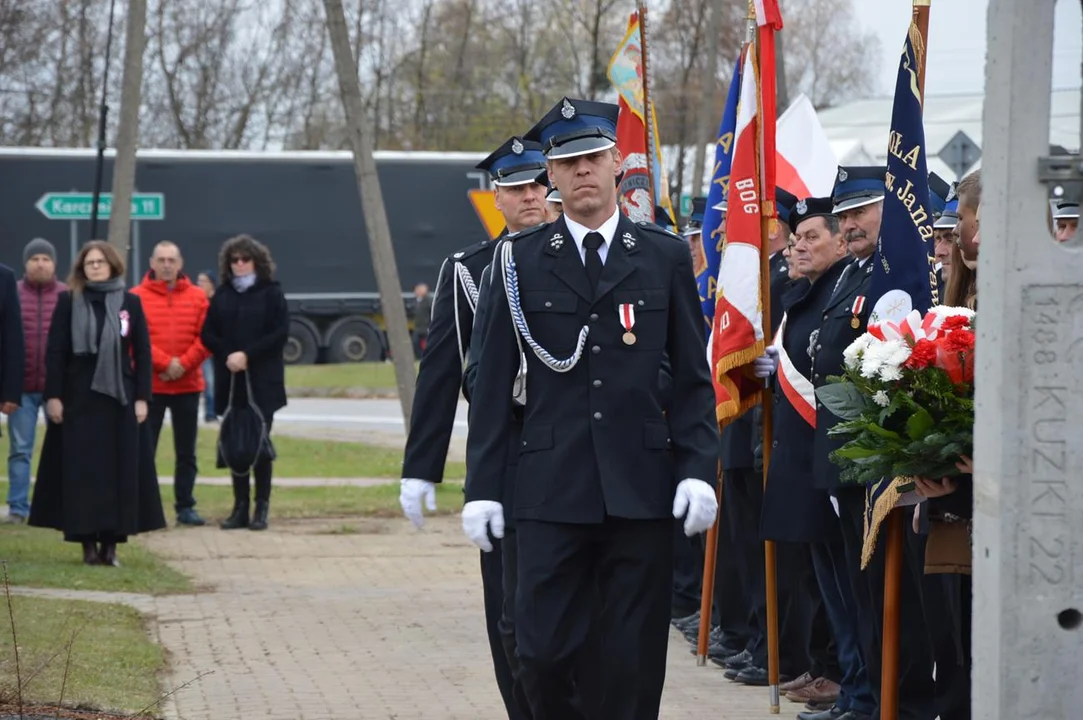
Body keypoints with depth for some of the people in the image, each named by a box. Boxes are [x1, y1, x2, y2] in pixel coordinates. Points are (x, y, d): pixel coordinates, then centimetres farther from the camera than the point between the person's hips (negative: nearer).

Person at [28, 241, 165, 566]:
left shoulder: (130, 303, 5)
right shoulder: (68, 301, 2)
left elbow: (142, 353, 4)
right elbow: (55, 352, -1)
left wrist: (142, 397, -3)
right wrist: (53, 396, -8)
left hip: (119, 398, 1)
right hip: (79, 398, -1)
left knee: (120, 470, 0)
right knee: (82, 470, -1)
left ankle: (111, 541, 5)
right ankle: (88, 541, 3)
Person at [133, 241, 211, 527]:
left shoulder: (197, 297, 5)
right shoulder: (137, 297, -2)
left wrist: (183, 364, -13)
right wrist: (165, 363, -16)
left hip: (188, 385, 3)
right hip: (149, 385, -2)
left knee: (186, 452, 8)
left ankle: (185, 507, 14)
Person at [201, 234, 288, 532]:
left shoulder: (271, 292, 0)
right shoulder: (222, 295, 11)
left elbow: (281, 332, -7)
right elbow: (207, 334, 9)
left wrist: (247, 355, -14)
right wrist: (227, 355, -9)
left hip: (263, 381, -4)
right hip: (229, 381, 4)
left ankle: (262, 508, 1)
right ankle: (240, 507, 8)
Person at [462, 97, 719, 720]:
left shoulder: (666, 257, 7)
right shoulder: (522, 262, 5)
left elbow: (694, 377, 8)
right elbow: (494, 383, 6)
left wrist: (699, 471, -3)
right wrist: (483, 488, 1)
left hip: (641, 490, 0)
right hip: (552, 492, 0)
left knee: (636, 661, 2)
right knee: (543, 654, -3)